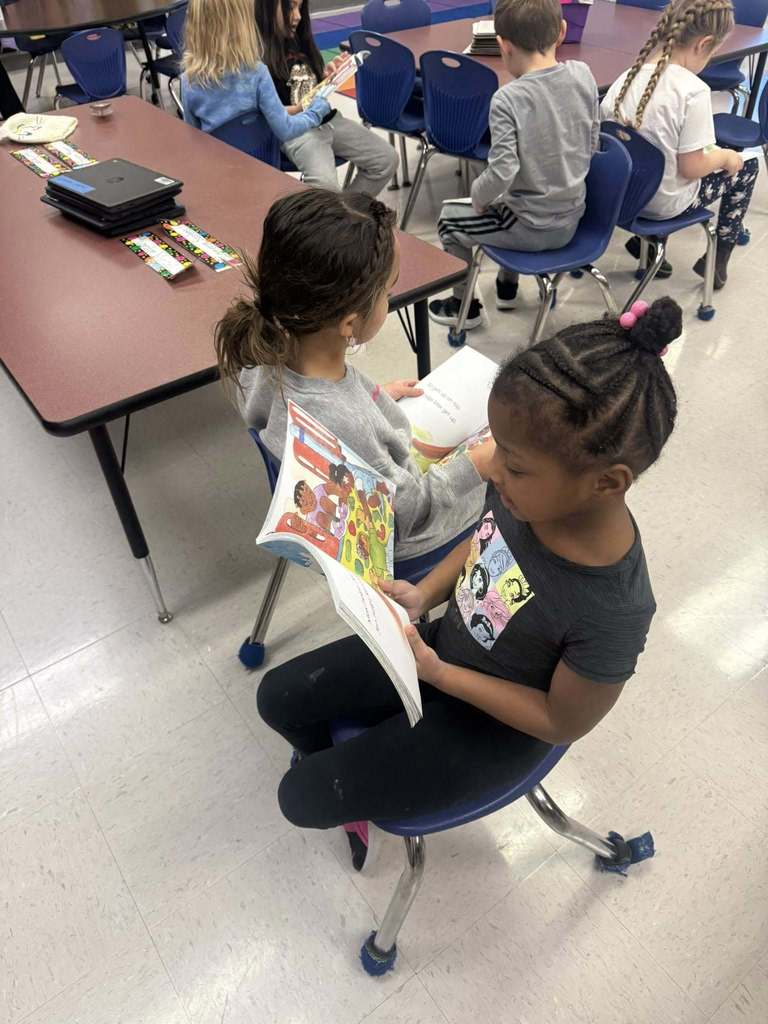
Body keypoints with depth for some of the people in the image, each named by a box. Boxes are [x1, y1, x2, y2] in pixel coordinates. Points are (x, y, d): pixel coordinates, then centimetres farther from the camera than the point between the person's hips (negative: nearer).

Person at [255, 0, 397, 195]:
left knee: (387, 159, -1)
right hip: (296, 130, -8)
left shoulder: (299, 39, 11)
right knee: (325, 183, -36)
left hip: (329, 119, 8)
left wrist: (329, 74, 1)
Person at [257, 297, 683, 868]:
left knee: (301, 799, -2)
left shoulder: (612, 614, -36)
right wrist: (425, 594, -13)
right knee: (279, 696, 9)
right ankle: (346, 777, 39)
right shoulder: (524, 490, -20)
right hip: (443, 647, 6)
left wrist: (439, 675, -24)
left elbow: (563, 722, -19)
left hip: (490, 723, -5)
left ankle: (344, 793, 35)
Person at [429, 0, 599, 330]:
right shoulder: (583, 75, -5)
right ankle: (507, 286, 50)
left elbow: (501, 174, -26)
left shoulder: (508, 99, -23)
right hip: (573, 218, 6)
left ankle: (465, 307, 29)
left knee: (450, 218, 17)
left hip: (533, 228, -6)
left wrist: (477, 196, -6)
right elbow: (592, 145, 5)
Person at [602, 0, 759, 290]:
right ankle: (717, 260, 26)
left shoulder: (628, 76, -7)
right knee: (745, 164, 20)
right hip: (665, 204, -6)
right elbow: (691, 168, -21)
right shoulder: (693, 90, -24)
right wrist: (725, 156, 1)